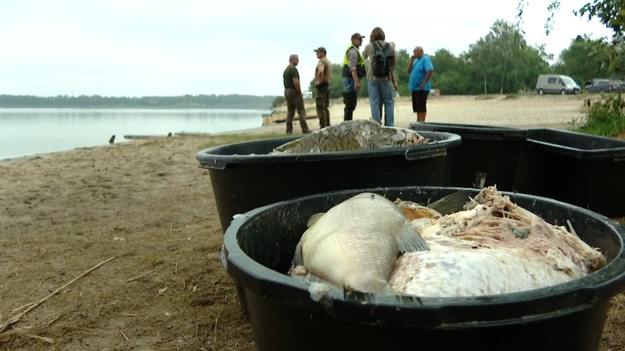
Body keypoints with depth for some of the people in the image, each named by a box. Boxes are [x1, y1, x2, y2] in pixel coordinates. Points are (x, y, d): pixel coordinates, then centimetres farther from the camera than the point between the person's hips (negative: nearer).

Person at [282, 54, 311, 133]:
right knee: (301, 111, -5)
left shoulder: (286, 70, 15)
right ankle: (305, 129, -8)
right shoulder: (293, 69, -14)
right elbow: (296, 82, -22)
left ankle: (289, 130, 6)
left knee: (290, 112, 9)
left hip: (287, 91, 9)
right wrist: (300, 92, -13)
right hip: (294, 91, -9)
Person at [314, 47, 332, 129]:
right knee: (326, 108, 12)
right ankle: (327, 126, 12)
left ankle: (323, 127, -12)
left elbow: (320, 71, -32)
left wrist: (319, 81, -20)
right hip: (328, 86, 10)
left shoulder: (322, 61, -12)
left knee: (320, 108, -9)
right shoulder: (329, 62, 20)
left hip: (321, 86, -10)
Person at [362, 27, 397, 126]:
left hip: (373, 77, -1)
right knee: (389, 102, 7)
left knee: (374, 103, 1)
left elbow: (364, 57, 17)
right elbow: (394, 62, 7)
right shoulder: (390, 46, 3)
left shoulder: (369, 46, -1)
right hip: (386, 77, 1)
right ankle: (389, 126, 4)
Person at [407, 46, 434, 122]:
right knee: (417, 107, 12)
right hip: (415, 87, 9)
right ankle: (418, 122, 18)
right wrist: (411, 61, 3)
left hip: (422, 88, -9)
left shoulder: (425, 59, -9)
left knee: (421, 107, -7)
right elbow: (409, 71, 15)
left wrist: (424, 82, -20)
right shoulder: (416, 60, 17)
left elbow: (430, 70, -21)